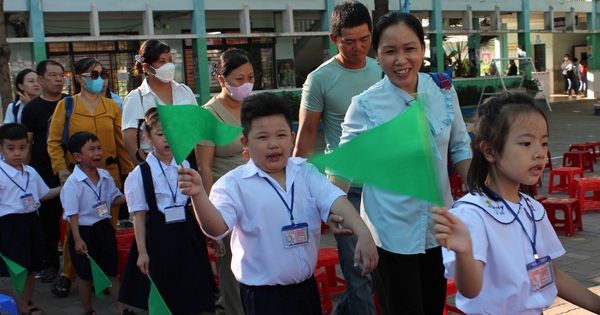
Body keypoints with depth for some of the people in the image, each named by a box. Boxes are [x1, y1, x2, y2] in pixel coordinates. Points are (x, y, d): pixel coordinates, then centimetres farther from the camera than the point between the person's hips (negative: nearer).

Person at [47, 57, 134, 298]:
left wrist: (129, 171, 6)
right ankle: (68, 274, 17)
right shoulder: (65, 105, 2)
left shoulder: (111, 106, 9)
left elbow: (121, 142, 10)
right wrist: (61, 169, -12)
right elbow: (54, 141, 0)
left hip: (110, 173, 2)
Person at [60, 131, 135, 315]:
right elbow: (72, 214, -16)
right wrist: (77, 239, -18)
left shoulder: (105, 176, 0)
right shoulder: (72, 184, -17)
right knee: (86, 276, 9)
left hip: (104, 228, 5)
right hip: (84, 231, -5)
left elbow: (114, 199, 11)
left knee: (111, 271, 13)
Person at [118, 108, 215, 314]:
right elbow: (139, 215, -7)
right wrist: (142, 251, -10)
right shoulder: (141, 174, -9)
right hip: (158, 237, -3)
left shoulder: (185, 166, 2)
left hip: (187, 236, 3)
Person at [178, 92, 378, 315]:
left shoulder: (305, 172, 1)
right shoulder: (234, 184, -11)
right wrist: (198, 195, -41)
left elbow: (334, 200, -11)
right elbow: (217, 227, -23)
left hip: (307, 287, 5)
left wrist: (362, 233, -26)